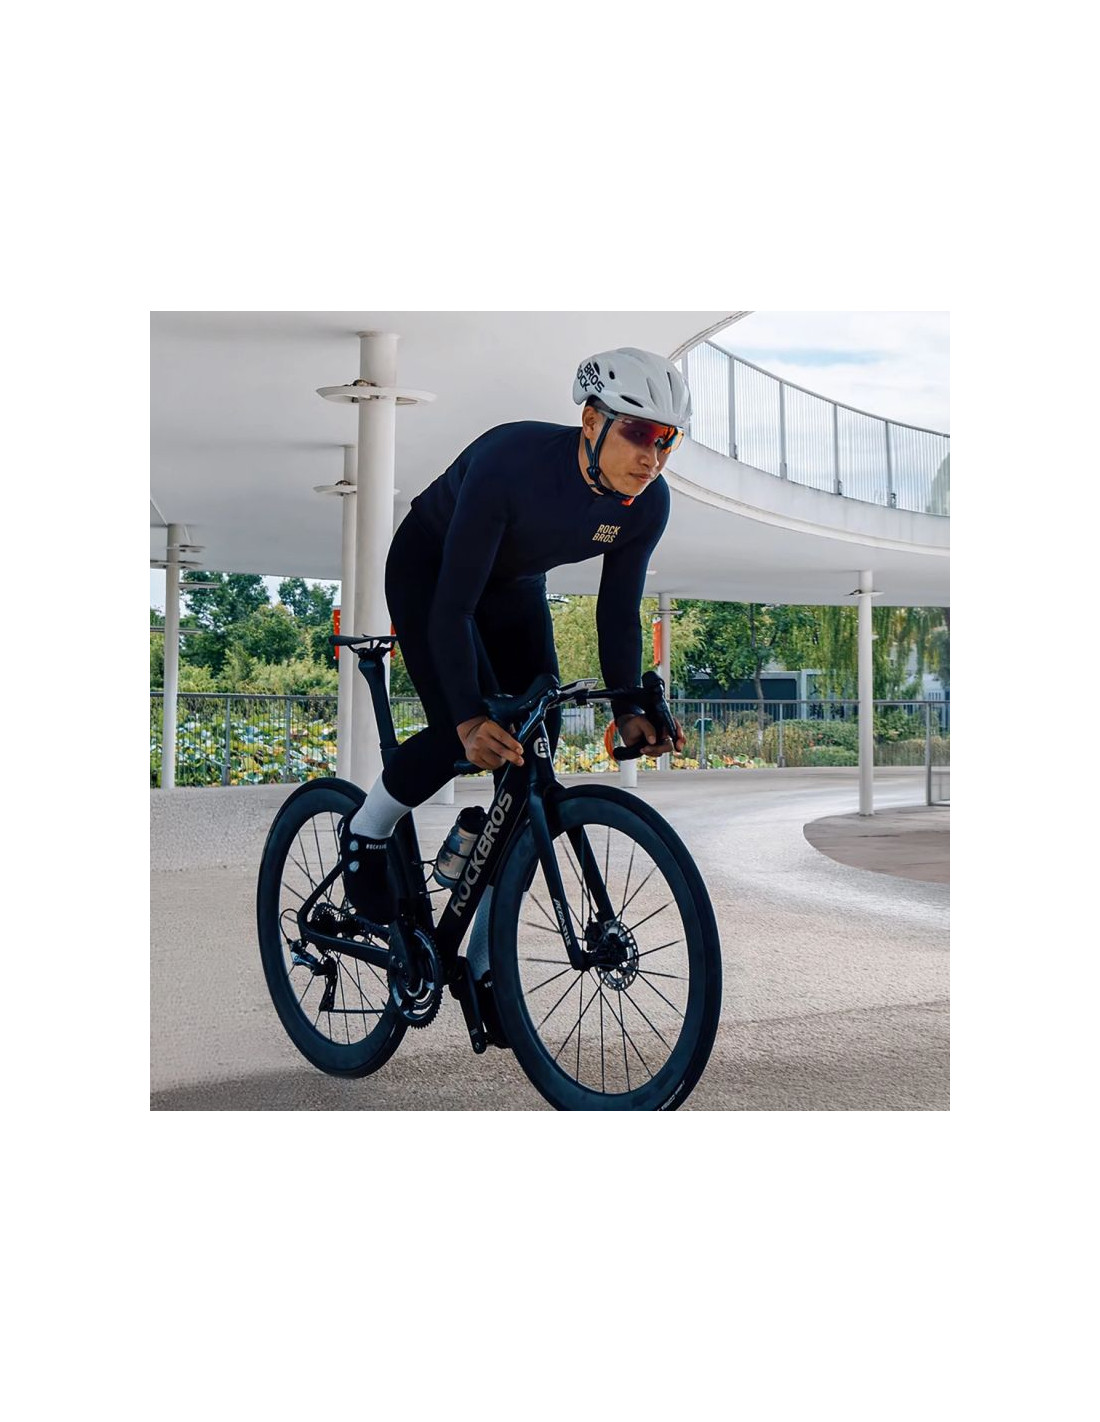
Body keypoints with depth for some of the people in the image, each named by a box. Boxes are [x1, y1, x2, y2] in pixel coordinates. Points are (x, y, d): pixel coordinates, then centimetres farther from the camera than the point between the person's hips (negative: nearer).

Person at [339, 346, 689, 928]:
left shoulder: (647, 504, -22)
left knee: (535, 738, -6)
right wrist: (470, 719, -49)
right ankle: (364, 835, 6)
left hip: (516, 588, 6)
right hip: (429, 569, -6)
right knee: (463, 733, -23)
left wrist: (629, 711, -24)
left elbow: (618, 612, -11)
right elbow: (453, 605, -39)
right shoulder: (513, 459, -39)